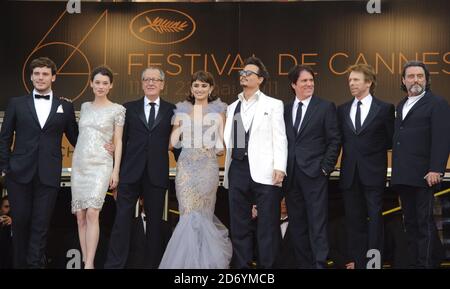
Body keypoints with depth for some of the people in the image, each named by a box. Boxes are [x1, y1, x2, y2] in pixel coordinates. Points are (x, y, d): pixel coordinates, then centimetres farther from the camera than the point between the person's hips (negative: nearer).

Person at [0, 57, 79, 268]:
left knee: (41, 225, 0)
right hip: (20, 172, 1)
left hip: (49, 175, 0)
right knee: (20, 221, 5)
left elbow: (74, 138, 13)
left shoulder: (65, 107, 8)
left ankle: (35, 264, 6)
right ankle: (19, 263, 19)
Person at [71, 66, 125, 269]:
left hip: (100, 165, -5)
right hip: (79, 164, 5)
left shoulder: (117, 109, 1)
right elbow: (81, 136, 18)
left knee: (92, 214, -18)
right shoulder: (85, 107, 13)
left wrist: (116, 171, -6)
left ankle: (90, 264, -17)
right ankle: (85, 260, 9)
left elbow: (118, 141, 0)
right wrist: (73, 164, 12)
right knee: (80, 216, 2)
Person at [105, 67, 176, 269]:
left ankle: (155, 263, 18)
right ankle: (114, 264, 5)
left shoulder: (171, 110, 7)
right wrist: (116, 170, 5)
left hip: (157, 174, 0)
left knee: (155, 221, 8)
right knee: (122, 219, 0)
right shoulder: (129, 108, 8)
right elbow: (122, 140, 7)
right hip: (130, 173, 0)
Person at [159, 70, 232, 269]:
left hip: (208, 165, -2)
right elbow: (173, 141, 8)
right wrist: (177, 125, -9)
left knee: (201, 213, -2)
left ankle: (203, 260, 12)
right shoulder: (182, 109, 10)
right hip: (186, 165, 2)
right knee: (189, 214, -2)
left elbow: (222, 139, 6)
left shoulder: (218, 109, 5)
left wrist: (220, 147, -15)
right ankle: (190, 261, 13)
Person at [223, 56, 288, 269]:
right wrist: (227, 169, 6)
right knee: (239, 225, 8)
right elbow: (228, 140, 16)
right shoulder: (232, 108, 20)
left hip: (264, 170, -4)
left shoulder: (273, 105, 7)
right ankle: (241, 265, 16)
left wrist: (279, 167, -12)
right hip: (238, 169, 4)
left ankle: (267, 265, 6)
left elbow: (279, 138, -1)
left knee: (268, 225, -2)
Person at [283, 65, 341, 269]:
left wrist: (326, 167, -7)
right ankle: (301, 262, 19)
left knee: (317, 223, -5)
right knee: (296, 223, 10)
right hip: (291, 175, 4)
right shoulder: (285, 109, 12)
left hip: (314, 173, -4)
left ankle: (319, 263, -2)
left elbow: (334, 140, -1)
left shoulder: (325, 107, 1)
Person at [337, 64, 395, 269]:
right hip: (350, 174, 4)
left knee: (374, 219, 0)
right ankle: (358, 262, 16)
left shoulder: (385, 109, 0)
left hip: (373, 174, -4)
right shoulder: (342, 110, 10)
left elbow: (391, 141, 2)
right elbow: (340, 140, 12)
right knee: (354, 221, 8)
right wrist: (353, 151, 0)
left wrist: (372, 150, 1)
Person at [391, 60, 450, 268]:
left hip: (423, 175, -7)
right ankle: (414, 262, 16)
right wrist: (396, 171, 9)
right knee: (410, 222, 10)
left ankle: (425, 264, 1)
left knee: (424, 222, -3)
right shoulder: (401, 106, 19)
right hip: (403, 176, 7)